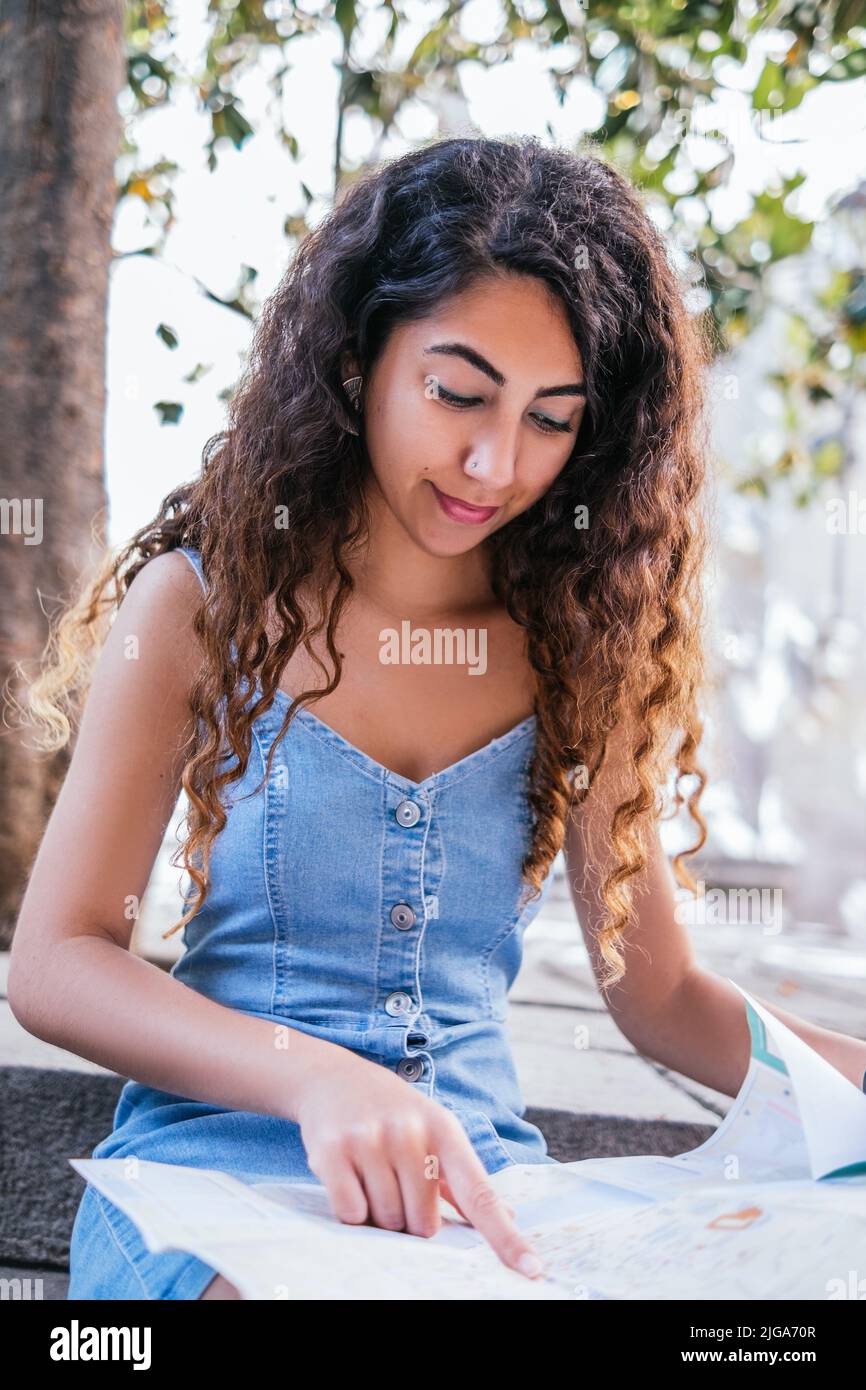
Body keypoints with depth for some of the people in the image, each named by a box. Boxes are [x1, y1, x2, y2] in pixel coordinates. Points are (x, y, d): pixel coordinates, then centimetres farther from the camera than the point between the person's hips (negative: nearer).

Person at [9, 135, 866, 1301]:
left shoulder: (578, 646, 8)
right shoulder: (205, 600, 1)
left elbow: (659, 992, 13)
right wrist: (312, 1076, -23)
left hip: (485, 1193, 4)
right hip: (216, 1171, -3)